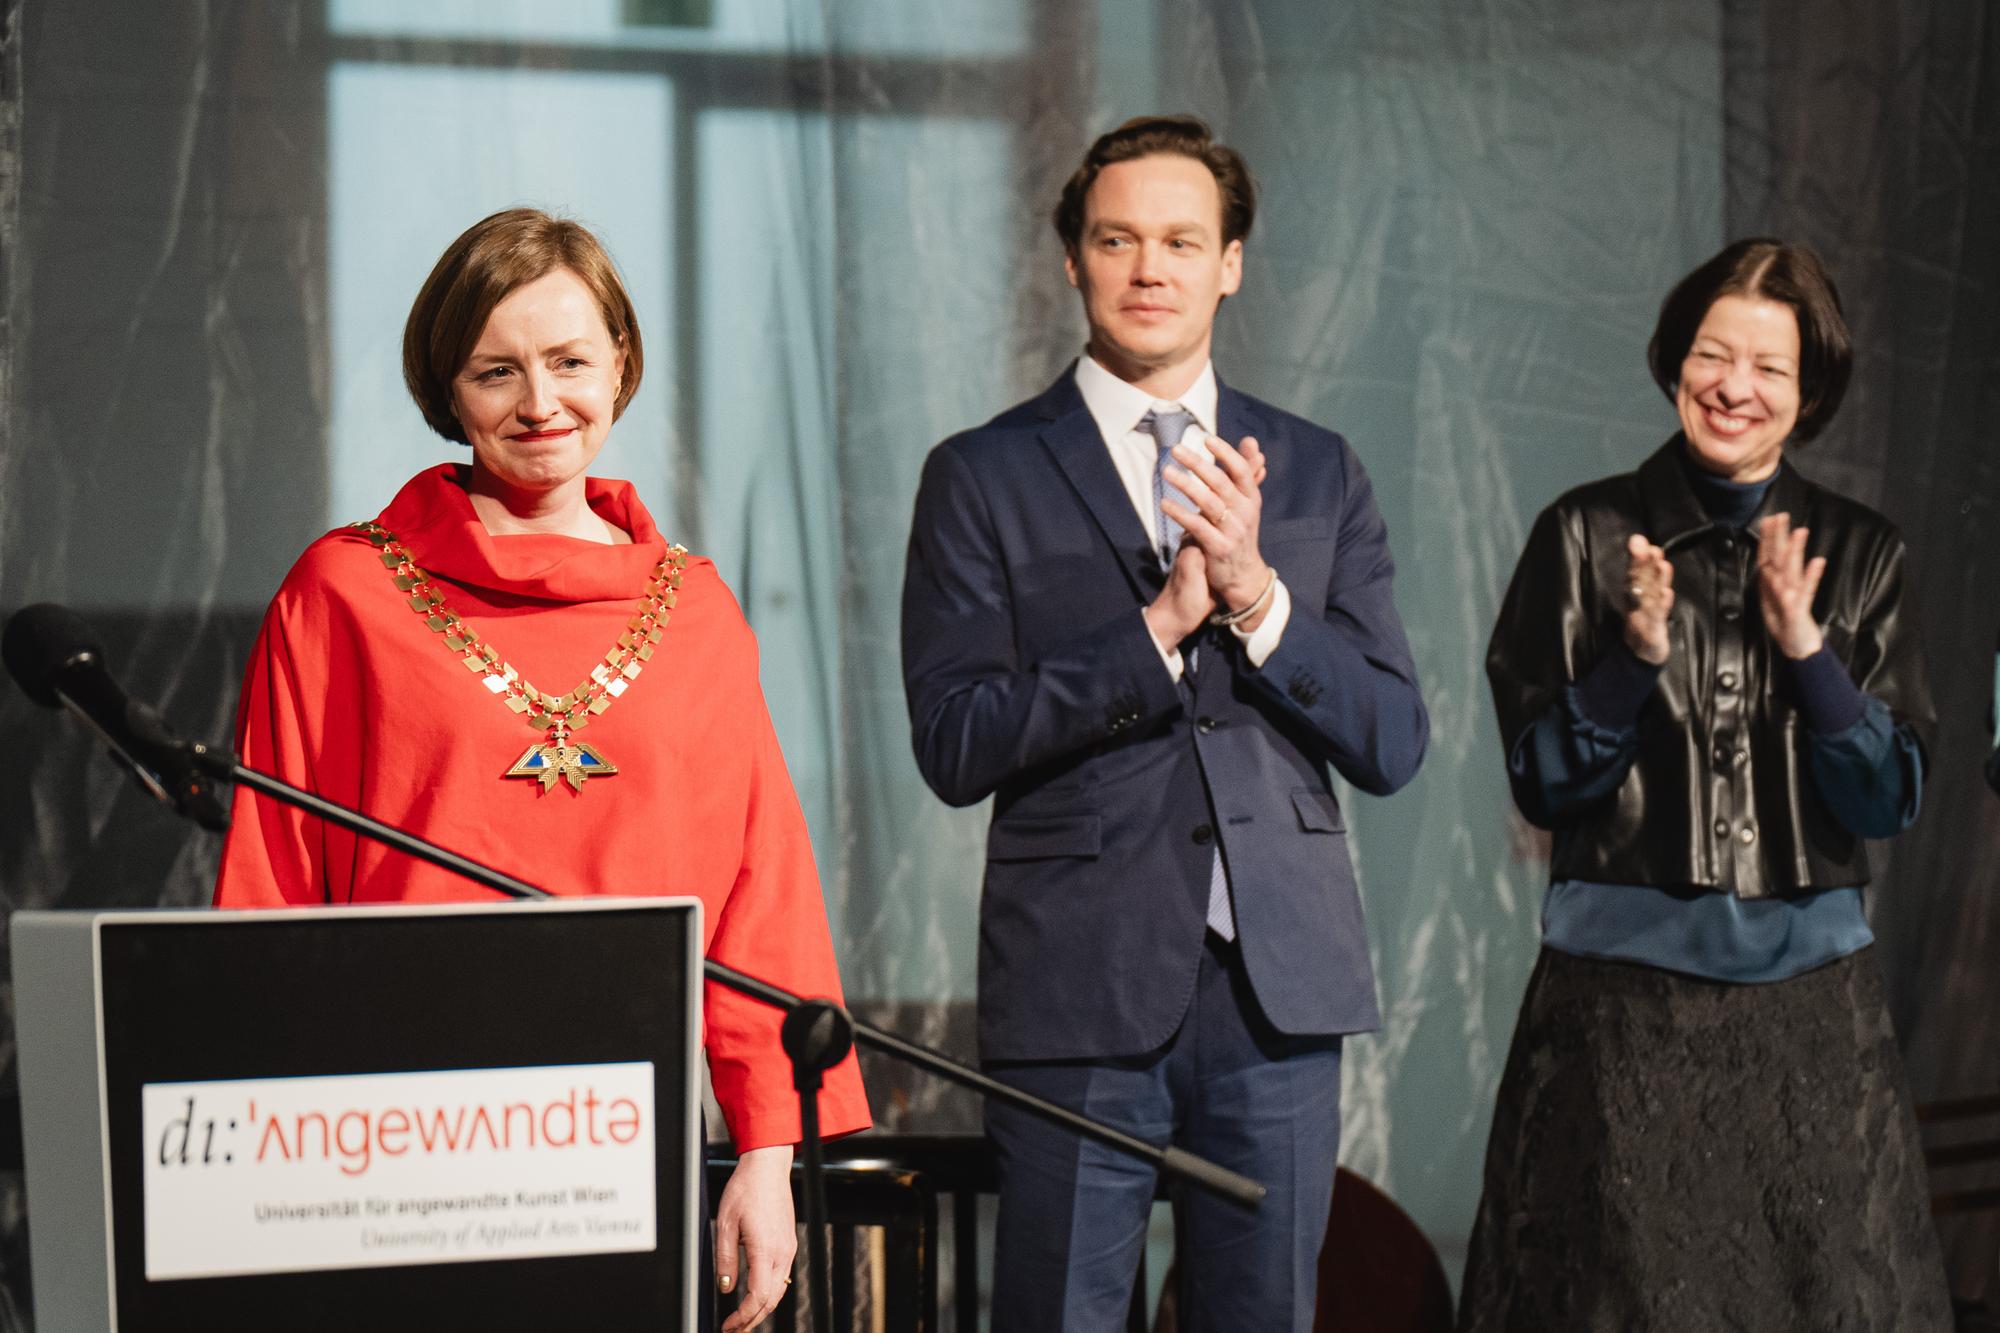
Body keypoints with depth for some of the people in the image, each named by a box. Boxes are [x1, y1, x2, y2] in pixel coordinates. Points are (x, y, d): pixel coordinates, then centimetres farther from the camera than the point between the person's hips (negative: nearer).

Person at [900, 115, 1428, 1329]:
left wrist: (1256, 595, -10)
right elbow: (956, 746, -7)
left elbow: (1392, 746, 5)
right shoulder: (986, 477, 3)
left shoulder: (1318, 473, 11)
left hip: (1279, 990, 3)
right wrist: (1160, 625, -15)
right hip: (1080, 988, -3)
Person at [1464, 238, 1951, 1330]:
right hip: (1620, 993, -2)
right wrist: (1634, 655, -18)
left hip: (1812, 1001, 2)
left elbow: (1892, 799, 0)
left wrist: (1805, 645, -14)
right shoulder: (1591, 536, 1)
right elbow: (1540, 781, -2)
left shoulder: (1858, 555, 7)